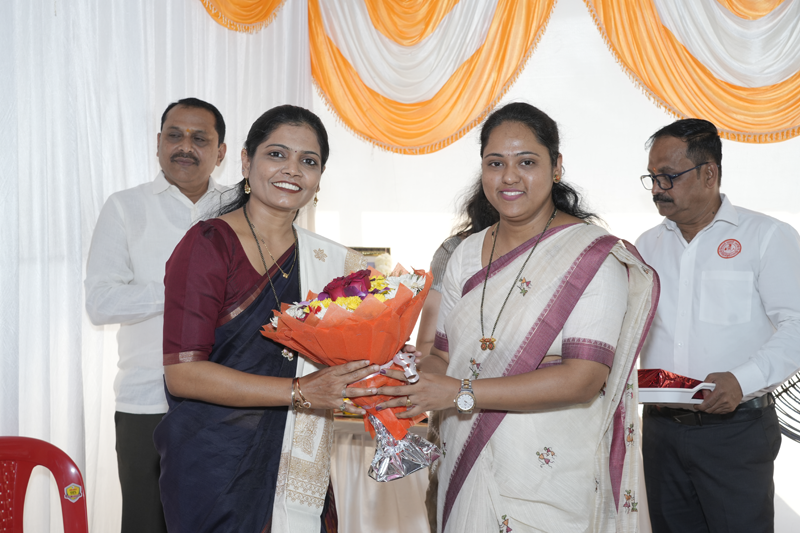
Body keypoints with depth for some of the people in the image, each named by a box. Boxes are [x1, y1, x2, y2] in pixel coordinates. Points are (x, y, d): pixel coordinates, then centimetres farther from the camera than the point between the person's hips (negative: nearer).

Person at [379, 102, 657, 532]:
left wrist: (462, 393, -22)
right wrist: (408, 380, -13)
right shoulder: (467, 254, 8)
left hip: (548, 481, -5)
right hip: (468, 467, 5)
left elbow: (585, 378, -20)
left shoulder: (594, 256, -12)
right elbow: (445, 356, 9)